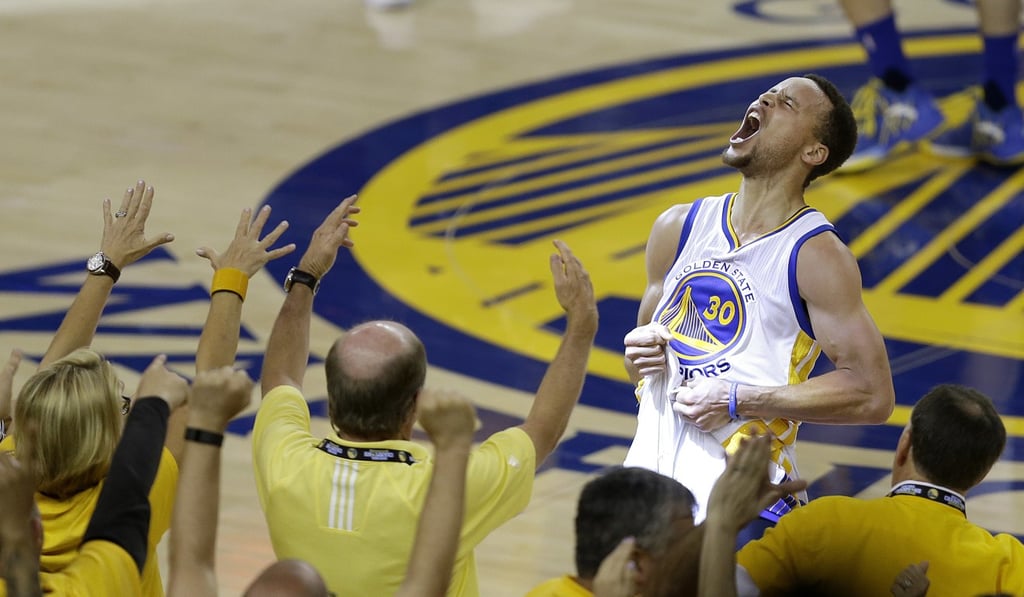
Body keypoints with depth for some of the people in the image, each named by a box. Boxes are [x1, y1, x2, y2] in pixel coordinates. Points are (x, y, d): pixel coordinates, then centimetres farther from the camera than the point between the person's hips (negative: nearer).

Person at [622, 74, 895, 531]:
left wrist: (739, 400, -15)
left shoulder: (817, 256, -9)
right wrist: (641, 358, -3)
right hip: (650, 470, 5)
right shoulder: (678, 227, 9)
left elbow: (872, 395, -14)